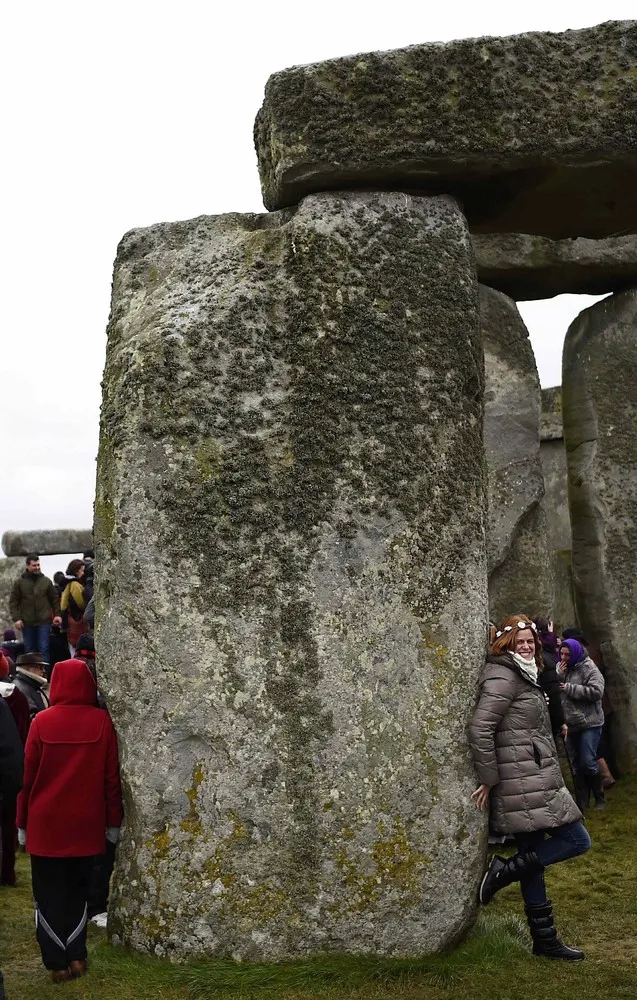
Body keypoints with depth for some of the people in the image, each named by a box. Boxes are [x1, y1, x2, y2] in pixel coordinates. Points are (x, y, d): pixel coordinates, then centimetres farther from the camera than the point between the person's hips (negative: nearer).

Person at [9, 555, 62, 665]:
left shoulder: (46, 581, 5)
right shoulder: (19, 582, 2)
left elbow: (54, 599, 11)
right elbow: (13, 602, 2)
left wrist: (57, 614, 0)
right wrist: (16, 618, -8)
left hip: (44, 622, 0)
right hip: (27, 623, 0)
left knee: (44, 649, -3)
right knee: (29, 650, 8)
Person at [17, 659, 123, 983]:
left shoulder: (42, 721, -10)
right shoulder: (102, 721, -9)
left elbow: (28, 775, -4)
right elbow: (111, 775, -5)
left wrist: (22, 821, 6)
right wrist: (113, 821, 5)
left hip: (46, 823, -1)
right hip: (86, 823, 1)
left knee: (49, 894, 11)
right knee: (77, 889, 18)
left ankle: (57, 963, 12)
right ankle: (76, 956, 18)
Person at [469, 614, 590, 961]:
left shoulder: (523, 675, 19)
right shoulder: (503, 677, -13)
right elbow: (479, 729, -21)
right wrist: (488, 780, -17)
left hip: (533, 781, 10)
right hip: (525, 782, -10)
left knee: (532, 859, 13)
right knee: (577, 840, -6)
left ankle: (544, 939, 21)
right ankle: (503, 870, -3)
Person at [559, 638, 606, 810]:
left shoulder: (589, 669, -9)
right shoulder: (562, 668, 9)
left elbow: (596, 691, -21)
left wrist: (570, 688, -19)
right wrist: (560, 677, -10)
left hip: (589, 723, -6)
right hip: (571, 725, 6)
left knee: (588, 762, -8)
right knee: (576, 765, 9)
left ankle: (600, 798, 11)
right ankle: (581, 803, 16)